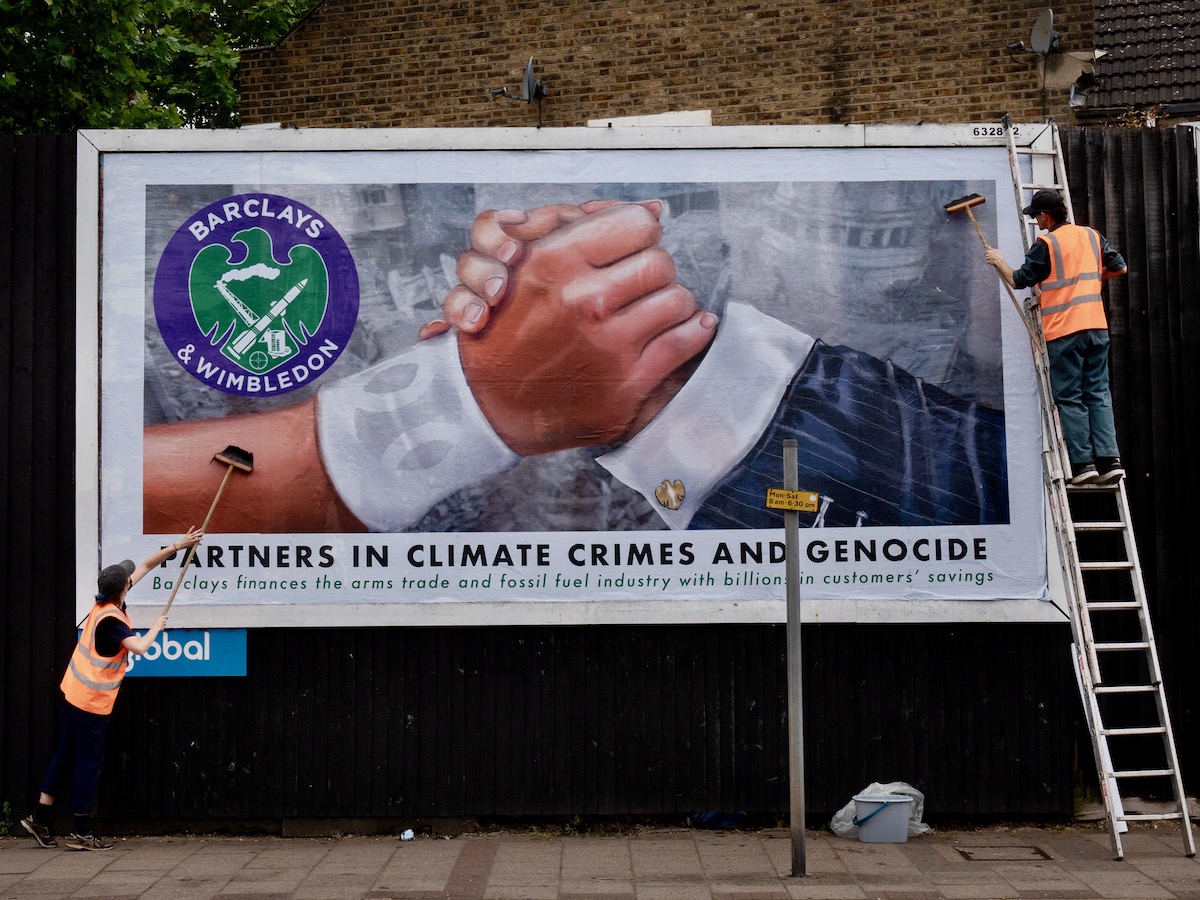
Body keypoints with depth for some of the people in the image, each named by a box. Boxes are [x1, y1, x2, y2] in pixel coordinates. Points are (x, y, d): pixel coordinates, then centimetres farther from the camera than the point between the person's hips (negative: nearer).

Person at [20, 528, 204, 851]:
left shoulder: (106, 603, 1)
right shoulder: (111, 619, -23)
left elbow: (145, 566, 8)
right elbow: (139, 647, -35)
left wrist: (178, 546, 8)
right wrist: (156, 626, -15)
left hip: (75, 693, 9)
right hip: (92, 702, -9)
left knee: (65, 756, 15)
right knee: (89, 763, 1)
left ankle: (39, 818, 21)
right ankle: (81, 833, 9)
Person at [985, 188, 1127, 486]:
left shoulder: (1046, 244, -6)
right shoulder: (1092, 236, 11)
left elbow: (1019, 280, -3)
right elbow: (1119, 267, 17)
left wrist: (998, 261, 14)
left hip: (1063, 331, -5)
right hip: (1096, 327, 5)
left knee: (1069, 398, 0)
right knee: (1098, 394, 7)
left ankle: (1083, 463, -3)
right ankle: (1109, 459, -1)